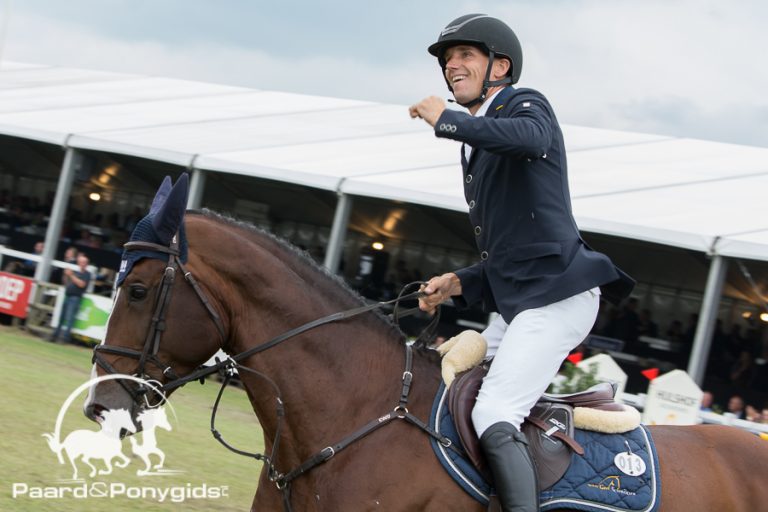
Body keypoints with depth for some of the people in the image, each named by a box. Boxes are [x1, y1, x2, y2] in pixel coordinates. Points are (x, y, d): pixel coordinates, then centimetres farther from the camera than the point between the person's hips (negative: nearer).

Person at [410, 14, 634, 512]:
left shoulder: (526, 105, -2)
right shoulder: (477, 152, 23)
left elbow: (531, 138, -31)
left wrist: (447, 120, -22)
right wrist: (460, 284, 11)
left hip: (558, 297, -10)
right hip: (515, 304, 10)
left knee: (494, 417, -22)